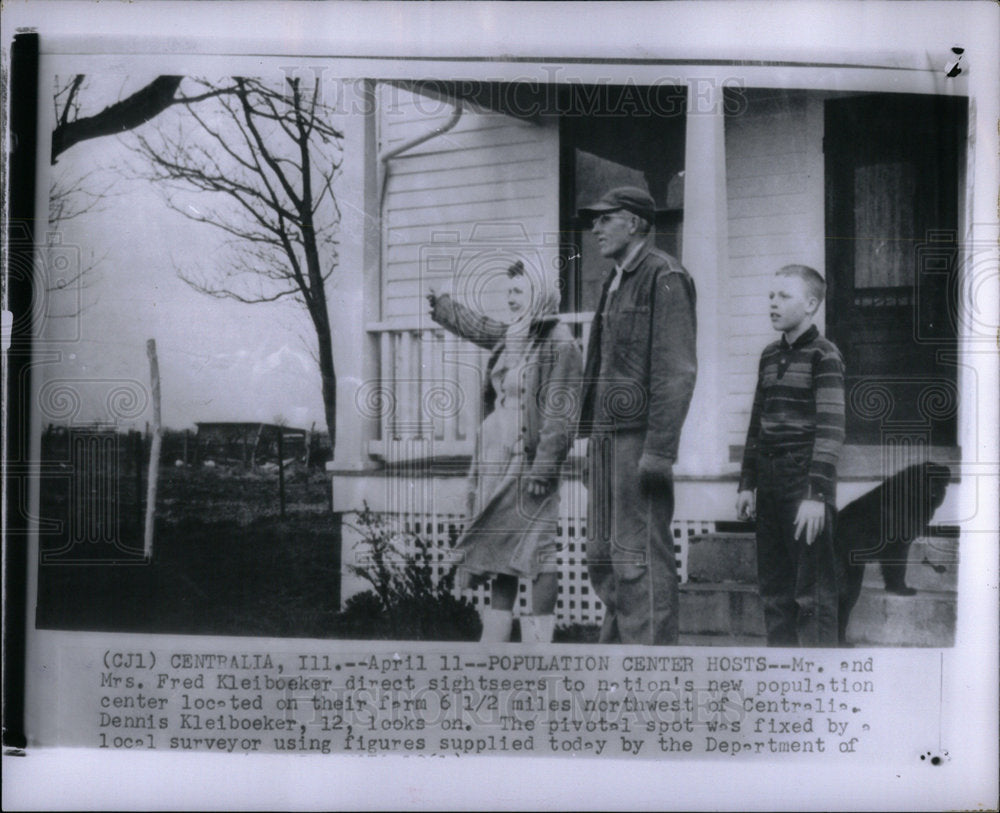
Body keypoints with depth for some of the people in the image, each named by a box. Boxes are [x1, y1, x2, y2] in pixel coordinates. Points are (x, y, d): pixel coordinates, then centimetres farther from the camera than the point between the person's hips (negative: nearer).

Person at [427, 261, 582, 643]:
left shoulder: (559, 343, -11)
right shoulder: (510, 337, 13)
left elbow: (560, 414, -16)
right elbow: (476, 326, 36)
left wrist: (543, 468, -19)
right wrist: (440, 306, 46)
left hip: (528, 461, -9)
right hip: (496, 458, 9)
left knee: (535, 547, -6)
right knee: (498, 545, 12)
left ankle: (540, 635, -2)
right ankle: (495, 633, 20)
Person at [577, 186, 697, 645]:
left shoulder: (665, 277, -7)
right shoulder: (616, 281, 21)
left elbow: (677, 370, -15)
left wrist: (659, 449, -20)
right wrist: (594, 441, 18)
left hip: (640, 435, -9)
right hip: (607, 434, 9)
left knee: (640, 555, -8)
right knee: (601, 556, 11)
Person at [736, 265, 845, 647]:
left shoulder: (824, 355, -6)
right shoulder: (769, 356, 14)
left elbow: (831, 429, -13)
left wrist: (817, 494, -19)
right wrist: (747, 484, 16)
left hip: (805, 483, -7)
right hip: (769, 484, 7)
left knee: (813, 592, -4)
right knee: (773, 588, 11)